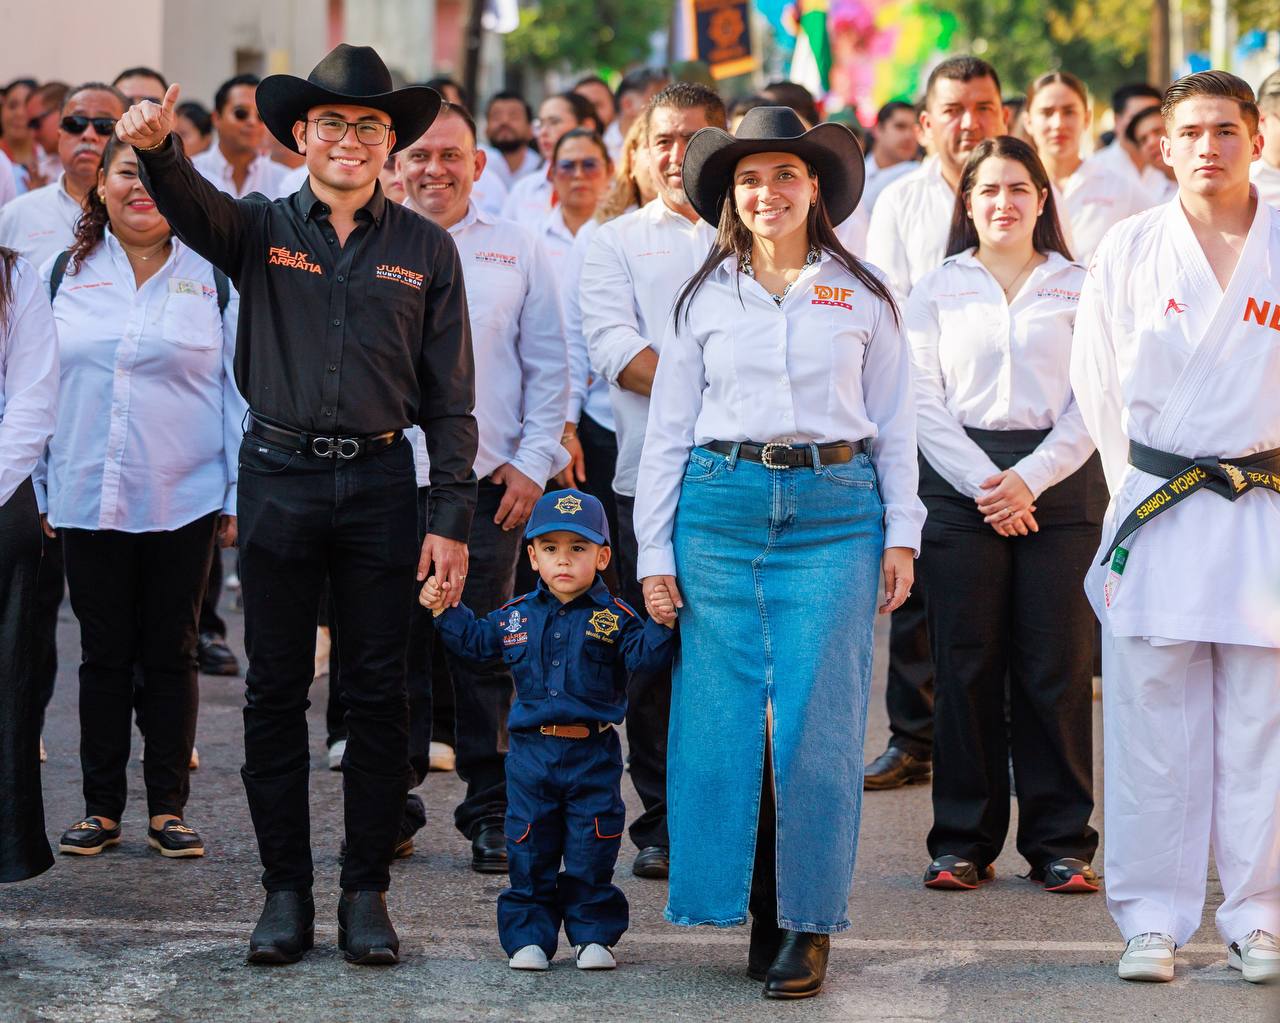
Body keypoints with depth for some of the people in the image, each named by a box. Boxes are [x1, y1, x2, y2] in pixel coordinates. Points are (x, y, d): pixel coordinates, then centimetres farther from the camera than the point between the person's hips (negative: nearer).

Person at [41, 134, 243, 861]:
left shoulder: (213, 277, 2)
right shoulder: (64, 274, 7)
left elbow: (241, 388, 3)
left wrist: (240, 496, -1)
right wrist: (41, 492, 6)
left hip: (184, 500, -1)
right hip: (88, 499, 1)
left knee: (171, 655, 5)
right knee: (104, 654, 7)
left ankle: (170, 806, 13)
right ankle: (102, 807, 14)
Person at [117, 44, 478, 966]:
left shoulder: (424, 248, 5)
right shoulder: (262, 229, 4)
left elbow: (449, 396, 5)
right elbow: (192, 206, -20)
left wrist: (453, 519, -1)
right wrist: (157, 149, -43)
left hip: (381, 482, 0)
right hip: (279, 476, 0)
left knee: (379, 693, 3)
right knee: (276, 690, 4)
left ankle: (367, 891, 12)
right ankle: (286, 890, 13)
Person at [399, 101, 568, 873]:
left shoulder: (517, 251, 10)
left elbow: (550, 368, 10)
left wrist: (533, 462, 0)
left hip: (487, 482, 0)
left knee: (485, 655, 1)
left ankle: (492, 811, 11)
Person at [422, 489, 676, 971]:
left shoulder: (614, 618, -3)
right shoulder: (516, 615, 6)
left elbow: (644, 656, -13)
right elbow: (474, 641, 18)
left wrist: (662, 624, -30)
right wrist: (444, 610, 7)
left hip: (593, 755, -2)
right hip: (531, 752, 2)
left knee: (592, 855, 4)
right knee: (529, 854, 6)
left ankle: (593, 935, 16)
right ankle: (528, 936, 15)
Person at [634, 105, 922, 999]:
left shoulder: (864, 297, 8)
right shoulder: (705, 297, 9)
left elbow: (894, 423, 10)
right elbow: (668, 428, 10)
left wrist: (901, 535, 3)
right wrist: (655, 550, 4)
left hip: (833, 512, -1)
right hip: (721, 508, 1)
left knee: (818, 719, -4)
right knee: (724, 715, -1)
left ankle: (809, 923, 5)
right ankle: (755, 909, 12)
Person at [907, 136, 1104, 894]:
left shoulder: (1079, 289, 9)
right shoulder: (937, 291, 11)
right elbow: (925, 403, 3)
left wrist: (1029, 478, -11)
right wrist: (984, 485, -9)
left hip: (1060, 483, 0)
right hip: (961, 485, 0)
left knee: (1057, 668, -1)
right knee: (966, 667, -1)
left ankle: (1061, 843, 6)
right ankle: (964, 844, 7)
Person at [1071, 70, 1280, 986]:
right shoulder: (1128, 249, 4)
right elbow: (1098, 386, 12)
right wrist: (1139, 481, 12)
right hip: (1156, 505, 1)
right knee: (1152, 728, 1)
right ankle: (1153, 921, 8)